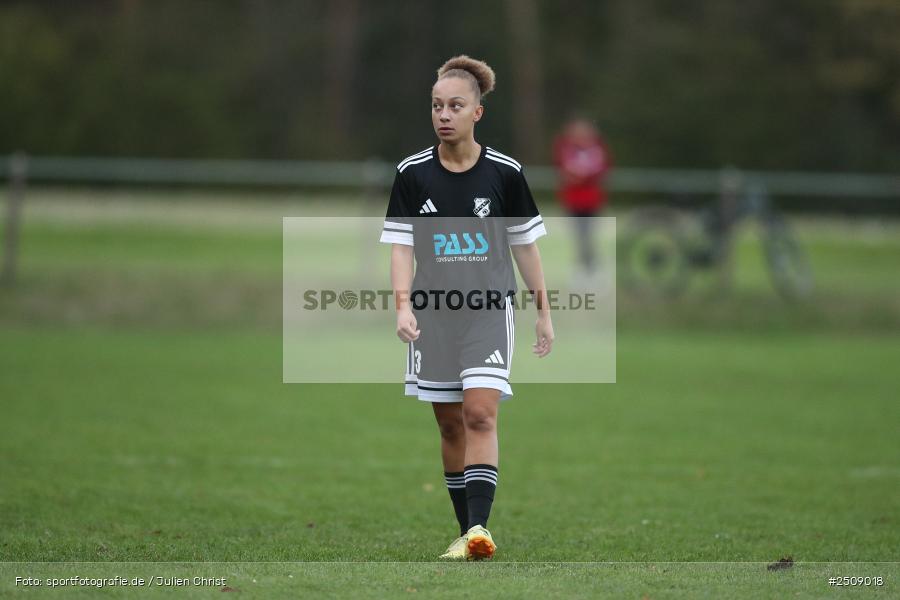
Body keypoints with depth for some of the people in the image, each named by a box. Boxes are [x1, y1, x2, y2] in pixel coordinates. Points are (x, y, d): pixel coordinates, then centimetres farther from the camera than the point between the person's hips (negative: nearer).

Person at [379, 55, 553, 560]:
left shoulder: (505, 172, -1)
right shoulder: (412, 173, 0)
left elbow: (526, 245, 7)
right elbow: (401, 246, -1)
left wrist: (544, 313, 9)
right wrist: (403, 305, -15)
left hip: (489, 311, -2)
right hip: (432, 313, 2)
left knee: (480, 414, -16)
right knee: (450, 424, 6)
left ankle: (479, 527, -23)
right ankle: (466, 532, 14)